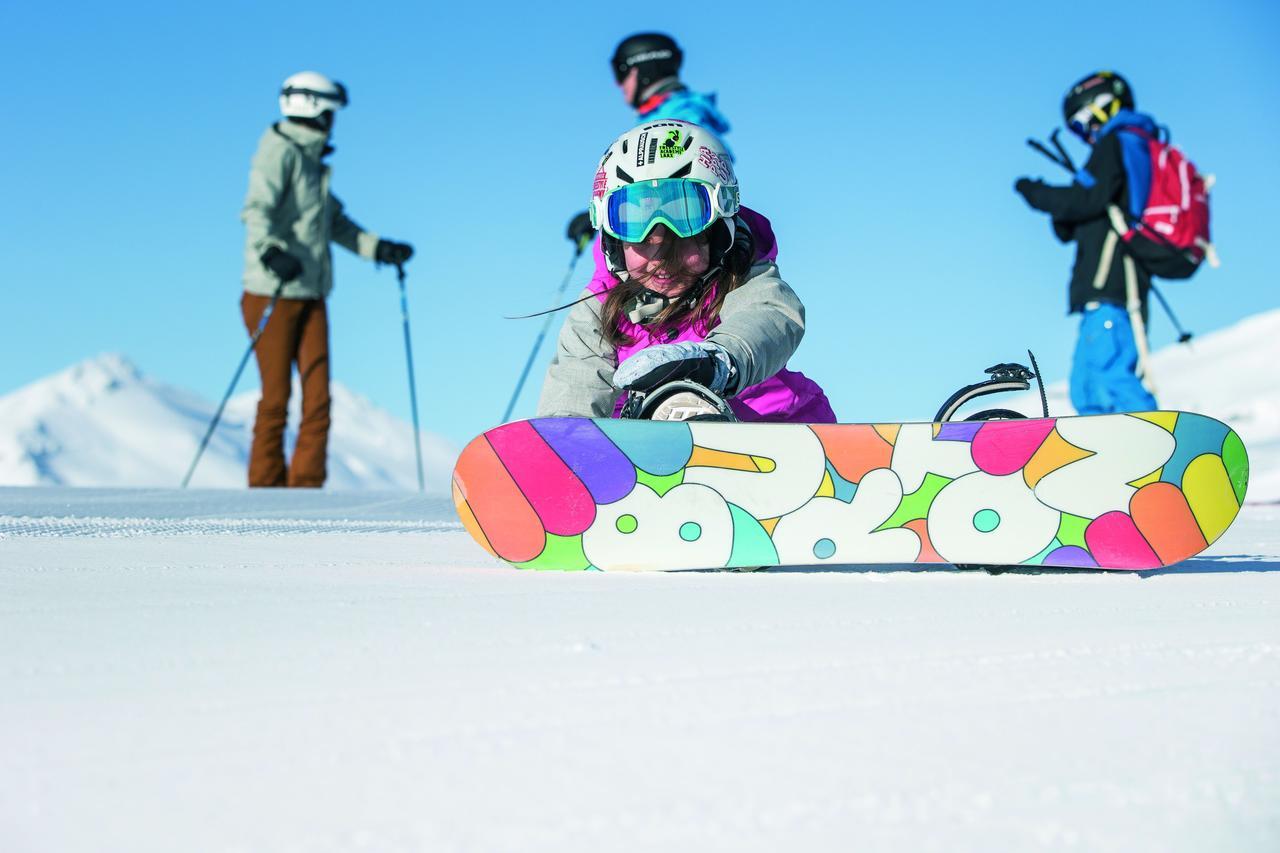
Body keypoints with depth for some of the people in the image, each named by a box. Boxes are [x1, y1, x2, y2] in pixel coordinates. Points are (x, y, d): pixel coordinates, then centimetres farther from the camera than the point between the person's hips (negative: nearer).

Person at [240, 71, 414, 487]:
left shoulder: (312, 159, 17)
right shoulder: (279, 152, -9)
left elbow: (333, 221, 25)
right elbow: (257, 210, -24)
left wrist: (377, 248, 16)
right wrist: (269, 252, -40)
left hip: (311, 295, 7)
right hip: (272, 295, -7)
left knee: (318, 398, 0)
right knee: (276, 399, -2)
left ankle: (305, 487, 5)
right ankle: (266, 488, 8)